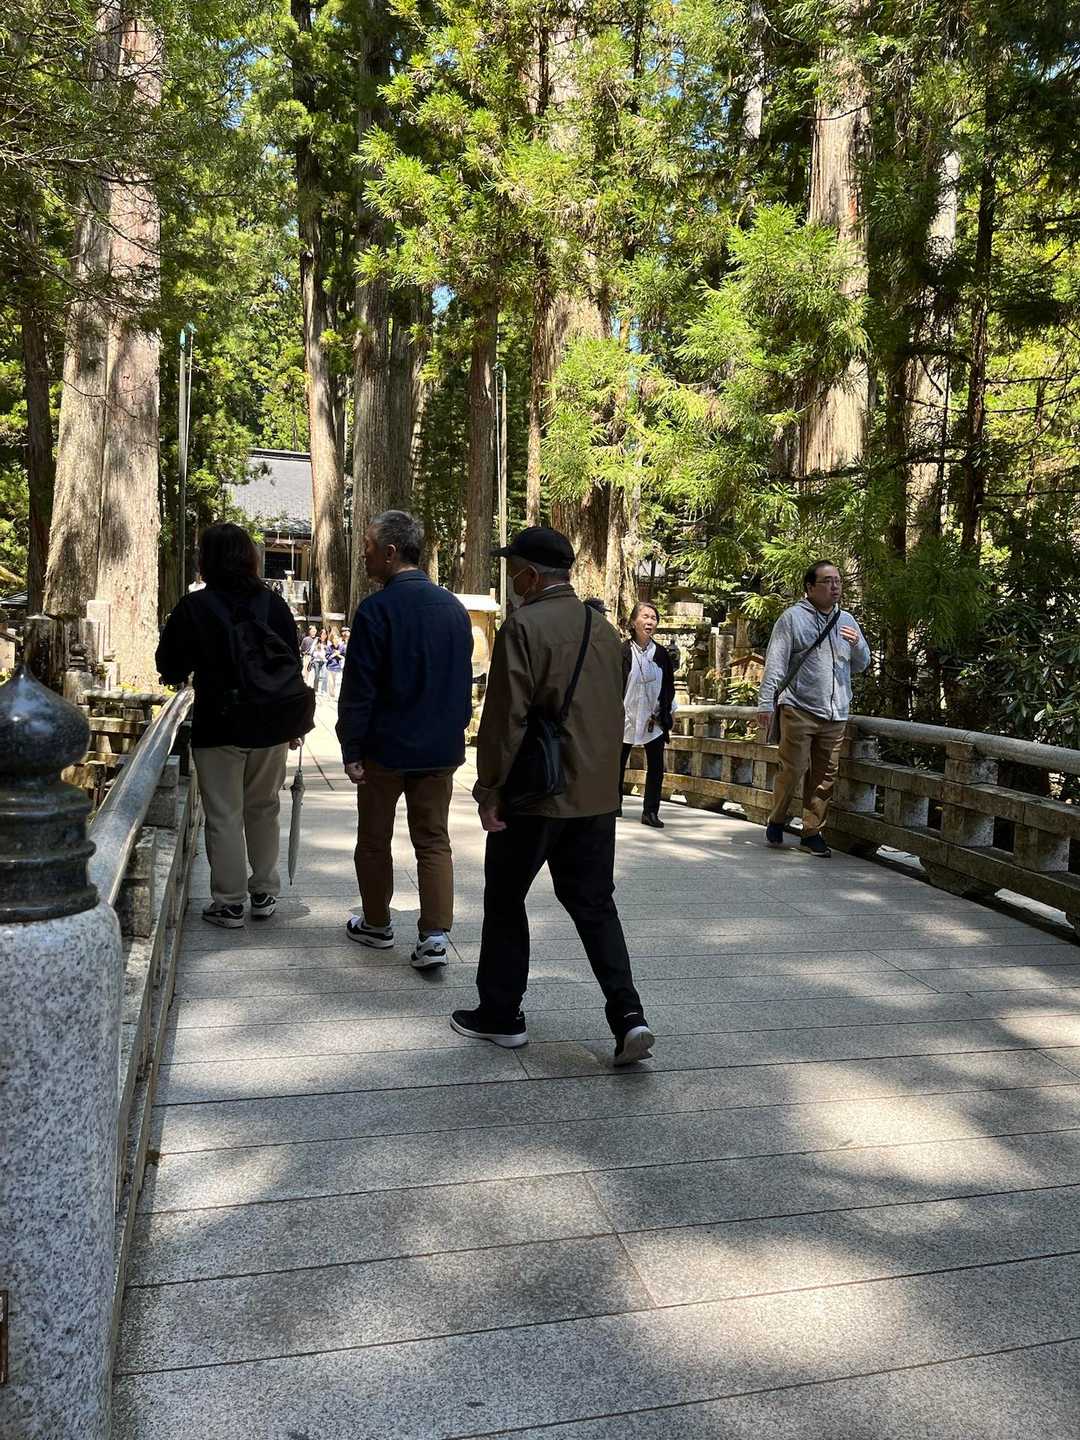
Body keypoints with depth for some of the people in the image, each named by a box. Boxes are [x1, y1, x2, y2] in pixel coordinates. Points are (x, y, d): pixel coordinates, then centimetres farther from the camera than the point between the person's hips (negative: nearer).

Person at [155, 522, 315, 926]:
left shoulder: (195, 607, -9)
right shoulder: (273, 603, 1)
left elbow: (170, 668, -1)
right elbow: (294, 661, 6)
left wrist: (183, 673, 24)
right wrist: (294, 723, 15)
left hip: (219, 726, -3)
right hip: (273, 725, 4)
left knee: (224, 816, 6)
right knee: (263, 809, 17)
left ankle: (229, 903, 11)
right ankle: (265, 893, 24)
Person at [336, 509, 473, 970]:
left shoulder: (376, 609, -15)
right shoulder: (454, 608, 3)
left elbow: (358, 689, -14)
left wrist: (351, 750, -7)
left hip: (385, 747, -4)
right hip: (441, 749, 5)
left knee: (374, 840, 14)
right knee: (434, 841, 9)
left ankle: (377, 924, 28)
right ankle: (434, 935, 2)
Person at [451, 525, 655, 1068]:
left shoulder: (524, 626, -14)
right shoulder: (605, 629, 8)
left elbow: (506, 718, -17)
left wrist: (490, 790, -10)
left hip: (535, 796, -6)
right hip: (598, 795, 6)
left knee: (505, 900, 12)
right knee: (594, 904, 13)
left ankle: (500, 1014, 22)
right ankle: (627, 1016, 2)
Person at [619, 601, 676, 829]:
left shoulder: (661, 654, 4)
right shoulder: (623, 652, -6)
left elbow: (668, 687, 8)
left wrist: (661, 713, -1)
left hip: (654, 721, 3)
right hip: (626, 718, -3)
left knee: (656, 767, 2)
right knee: (617, 765, 6)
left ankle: (650, 811, 9)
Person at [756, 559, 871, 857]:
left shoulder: (847, 620, 16)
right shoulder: (793, 618, -1)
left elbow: (861, 665, 22)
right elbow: (775, 663, -5)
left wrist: (858, 645, 0)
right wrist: (766, 703, -12)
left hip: (835, 714, 5)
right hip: (799, 710, -5)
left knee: (825, 776, 6)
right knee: (792, 770, -5)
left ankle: (812, 832, 16)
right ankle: (777, 821, 18)